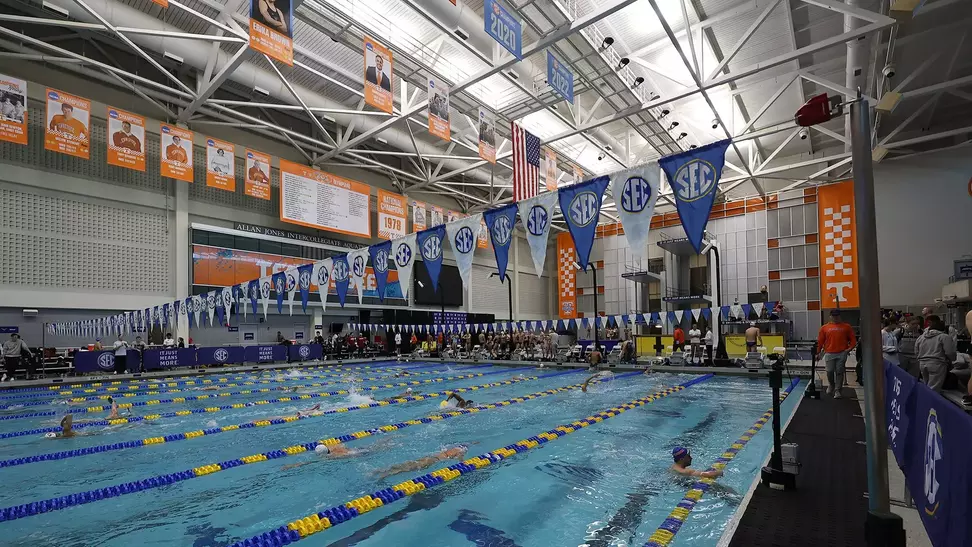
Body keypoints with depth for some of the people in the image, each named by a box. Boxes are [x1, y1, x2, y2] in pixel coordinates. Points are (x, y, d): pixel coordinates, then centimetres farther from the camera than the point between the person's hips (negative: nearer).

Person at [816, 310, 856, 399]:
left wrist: (849, 348, -7)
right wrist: (818, 353, 5)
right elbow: (820, 341, 6)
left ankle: (837, 390, 8)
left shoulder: (846, 327, 7)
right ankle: (831, 385, 27)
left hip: (842, 353, 0)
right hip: (829, 354, 0)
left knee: (839, 372, 1)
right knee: (830, 372, 1)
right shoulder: (825, 328, 6)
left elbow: (853, 339, 9)